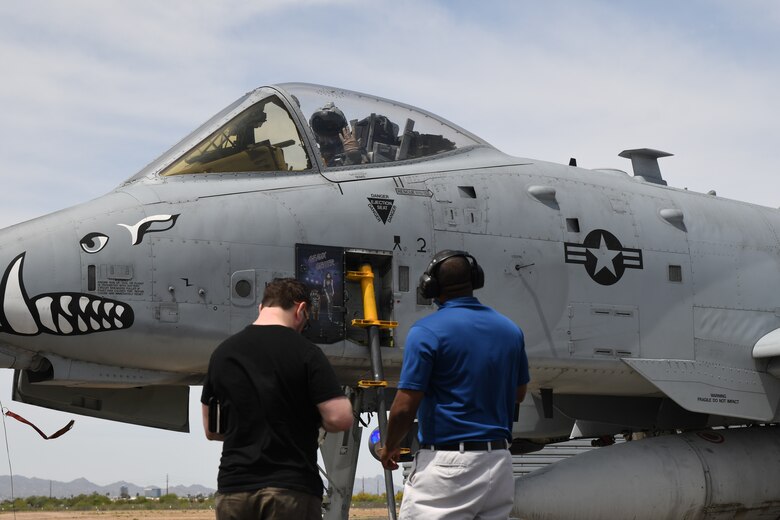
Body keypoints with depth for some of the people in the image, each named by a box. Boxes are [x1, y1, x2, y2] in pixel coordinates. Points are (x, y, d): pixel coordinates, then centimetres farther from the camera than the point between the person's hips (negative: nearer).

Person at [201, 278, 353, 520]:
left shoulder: (222, 353, 8)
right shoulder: (304, 352, -8)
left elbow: (212, 430, 17)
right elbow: (339, 419, -14)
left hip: (234, 488, 5)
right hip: (292, 489, -4)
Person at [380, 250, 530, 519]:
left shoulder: (426, 330, -11)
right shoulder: (509, 329, 8)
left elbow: (405, 407, -12)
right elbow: (519, 394, 19)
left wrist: (389, 447, 5)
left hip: (446, 466, -6)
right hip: (499, 462, 6)